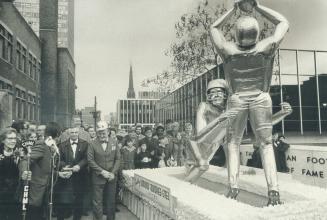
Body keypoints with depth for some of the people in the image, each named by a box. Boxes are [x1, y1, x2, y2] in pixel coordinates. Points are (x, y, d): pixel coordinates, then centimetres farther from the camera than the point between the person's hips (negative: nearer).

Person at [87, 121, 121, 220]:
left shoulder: (114, 143, 2)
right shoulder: (92, 144, -7)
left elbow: (118, 159, 3)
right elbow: (90, 160, -8)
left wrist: (113, 173, -7)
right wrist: (102, 171, -14)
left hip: (111, 177, 3)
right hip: (98, 177, -2)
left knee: (111, 201, 12)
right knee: (97, 202, 3)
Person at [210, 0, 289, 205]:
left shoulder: (228, 50, -15)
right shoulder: (266, 47, -14)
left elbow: (214, 28, 4)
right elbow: (284, 23, 4)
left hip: (237, 99, 0)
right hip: (261, 99, 0)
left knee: (233, 143, 11)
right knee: (266, 144, 5)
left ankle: (233, 187, 1)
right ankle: (273, 190, -6)